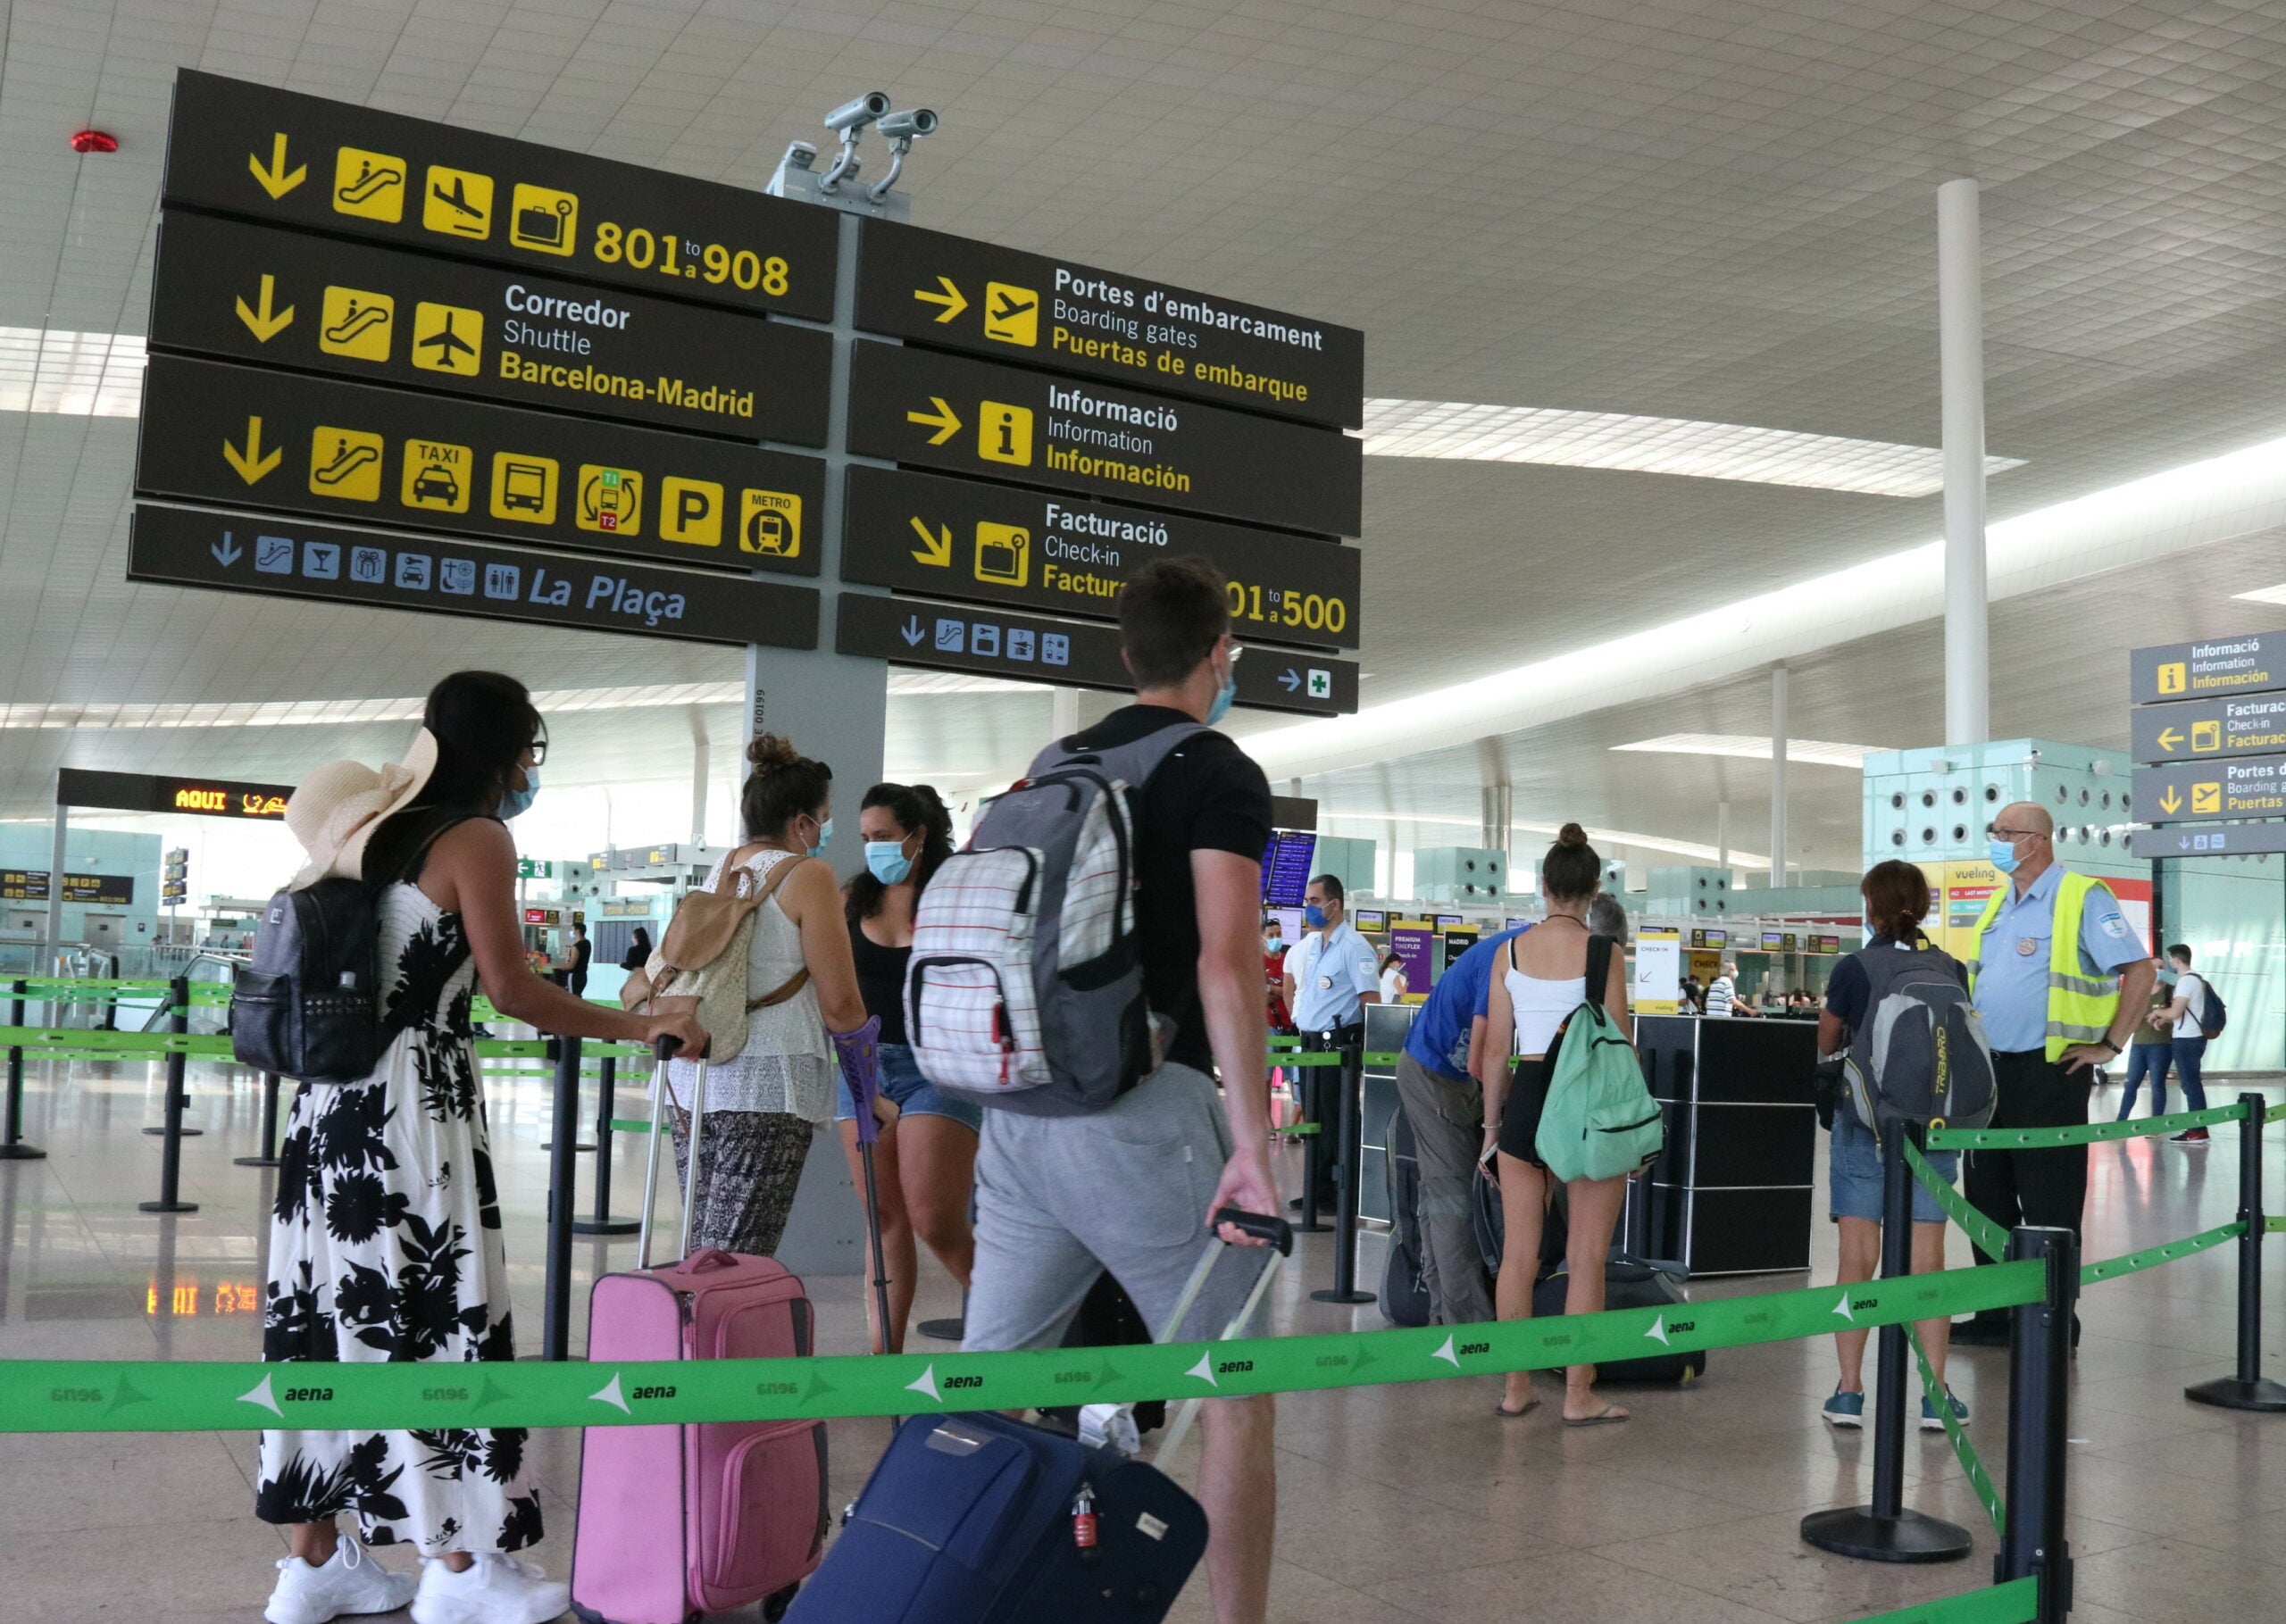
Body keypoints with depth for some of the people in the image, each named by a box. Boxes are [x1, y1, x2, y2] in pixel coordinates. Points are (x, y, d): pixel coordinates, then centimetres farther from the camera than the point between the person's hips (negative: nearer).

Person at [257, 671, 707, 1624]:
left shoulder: (377, 826, 16)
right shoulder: (477, 838, -8)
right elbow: (511, 990, -13)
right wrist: (638, 1028, -7)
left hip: (333, 1099, 8)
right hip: (415, 1102, -8)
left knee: (334, 1312, 11)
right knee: (438, 1314, -1)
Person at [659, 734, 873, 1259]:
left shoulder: (717, 871, 14)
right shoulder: (808, 876, -6)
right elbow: (840, 1008, -9)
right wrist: (858, 1027, 12)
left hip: (692, 1077, 7)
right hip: (766, 1083, -7)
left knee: (702, 1251, 10)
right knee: (737, 1258, -7)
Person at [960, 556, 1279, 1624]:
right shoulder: (1222, 776, -4)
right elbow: (1225, 964, -16)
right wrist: (1252, 1146, -17)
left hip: (1022, 1111, 7)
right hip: (1143, 1107, -7)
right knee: (1237, 1395, 6)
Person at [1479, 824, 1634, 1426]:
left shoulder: (1510, 951, 2)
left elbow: (1495, 1049, 5)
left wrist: (1492, 1125, 14)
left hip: (1526, 1096, 3)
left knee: (1519, 1252, 10)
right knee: (1586, 1258, 5)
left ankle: (1516, 1388, 17)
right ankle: (1578, 1395, 9)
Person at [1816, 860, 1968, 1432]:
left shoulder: (1853, 969, -6)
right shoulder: (1951, 970, 1)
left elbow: (1827, 1044, 6)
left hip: (1863, 1122, -2)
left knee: (1858, 1258, 2)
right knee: (1926, 1260, 5)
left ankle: (1850, 1391, 4)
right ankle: (1935, 1395, 8)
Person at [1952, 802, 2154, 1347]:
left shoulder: (2082, 898, -10)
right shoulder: (1999, 903, 14)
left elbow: (2140, 970, -14)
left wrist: (2110, 1045, -13)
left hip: (2048, 1072, -8)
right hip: (1990, 1070, 8)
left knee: (2049, 1206, -1)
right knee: (1988, 1199, 12)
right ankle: (1996, 1314, 23)